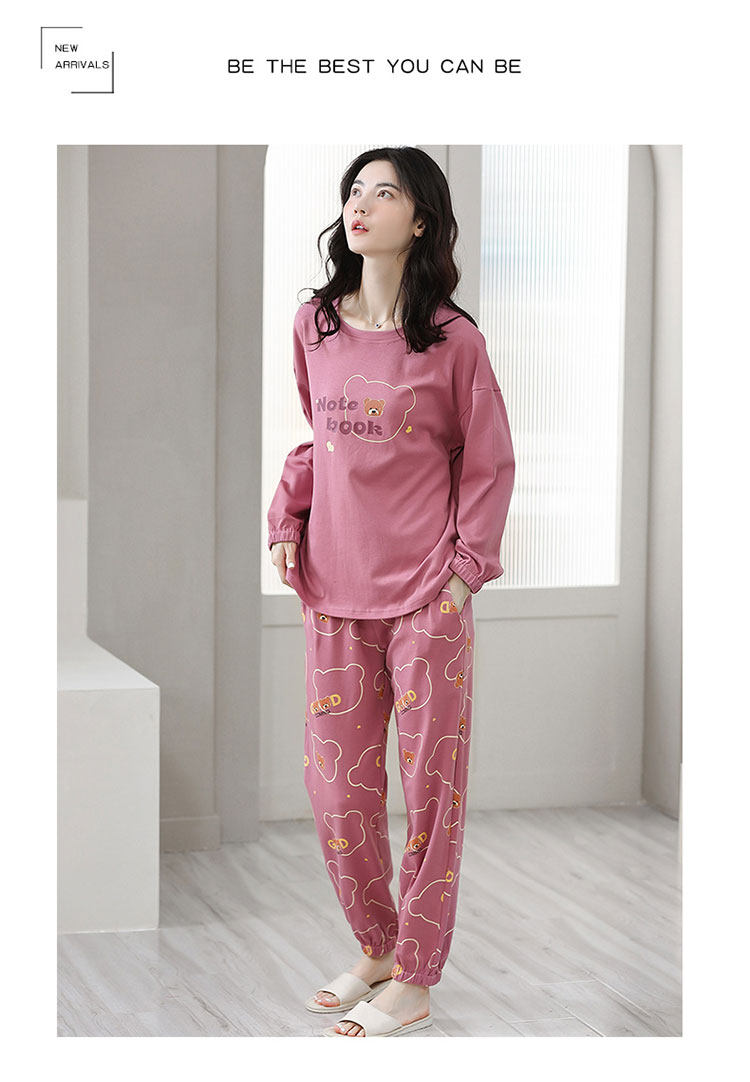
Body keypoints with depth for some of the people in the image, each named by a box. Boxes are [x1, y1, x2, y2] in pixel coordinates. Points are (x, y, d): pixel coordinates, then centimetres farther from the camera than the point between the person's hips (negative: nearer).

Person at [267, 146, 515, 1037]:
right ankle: (377, 947, 30)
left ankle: (413, 982, 15)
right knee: (335, 783, 10)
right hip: (335, 591, 5)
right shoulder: (314, 325, 5)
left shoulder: (453, 339, -7)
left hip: (426, 593, -4)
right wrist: (286, 518, 5)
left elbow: (489, 463, 0)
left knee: (428, 783, 3)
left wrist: (466, 567, -8)